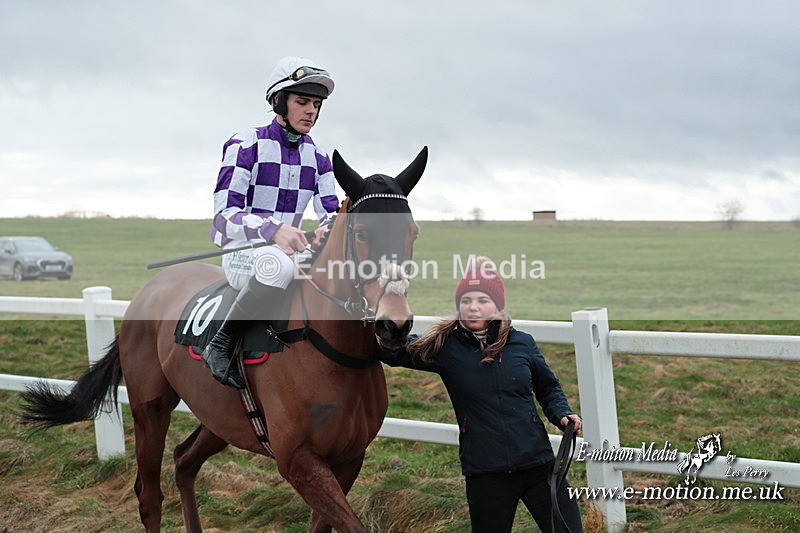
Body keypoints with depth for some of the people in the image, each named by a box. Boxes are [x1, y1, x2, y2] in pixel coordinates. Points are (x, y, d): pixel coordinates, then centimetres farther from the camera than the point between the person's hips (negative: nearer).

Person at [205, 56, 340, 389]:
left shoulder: (316, 157, 9)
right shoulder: (246, 146, -9)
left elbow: (334, 213, 7)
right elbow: (224, 214, -17)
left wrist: (328, 229, -20)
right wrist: (273, 230, -36)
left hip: (290, 248, 6)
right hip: (240, 252, -6)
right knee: (278, 265, -42)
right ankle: (222, 343, -24)